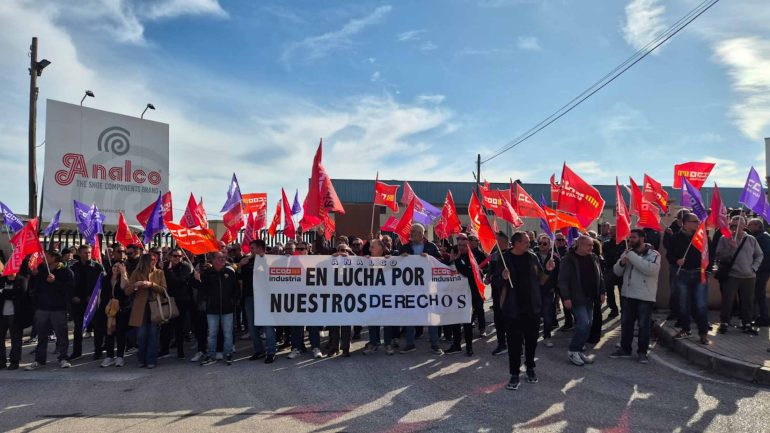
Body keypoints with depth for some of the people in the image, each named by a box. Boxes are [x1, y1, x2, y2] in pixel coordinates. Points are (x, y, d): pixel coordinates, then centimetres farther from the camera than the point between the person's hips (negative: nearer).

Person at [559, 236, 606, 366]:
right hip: (577, 298, -7)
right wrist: (566, 298, -17)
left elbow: (599, 277, 17)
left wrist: (602, 292, 10)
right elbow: (562, 280, -12)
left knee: (587, 324, 8)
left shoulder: (593, 258, 9)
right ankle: (572, 351, 0)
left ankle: (579, 351, 20)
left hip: (589, 298, 7)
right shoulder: (569, 260, -11)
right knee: (583, 323, -14)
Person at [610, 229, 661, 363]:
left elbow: (651, 269, -27)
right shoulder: (627, 253, 9)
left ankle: (642, 352, 14)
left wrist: (632, 256, -24)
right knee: (626, 323, 12)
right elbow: (617, 271, 9)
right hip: (628, 295, 6)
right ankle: (625, 349, 24)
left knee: (644, 325, 3)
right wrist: (621, 263, -14)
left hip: (645, 297, -5)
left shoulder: (653, 254, -8)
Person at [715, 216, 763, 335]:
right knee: (727, 300, -2)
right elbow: (719, 256, -8)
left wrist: (754, 267, 1)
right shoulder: (725, 239, -3)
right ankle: (724, 323, 10)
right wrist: (731, 248, -20)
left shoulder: (751, 239, 5)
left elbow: (759, 255, 14)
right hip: (731, 276, -3)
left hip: (749, 277, 3)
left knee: (748, 301, 9)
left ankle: (746, 324, 22)